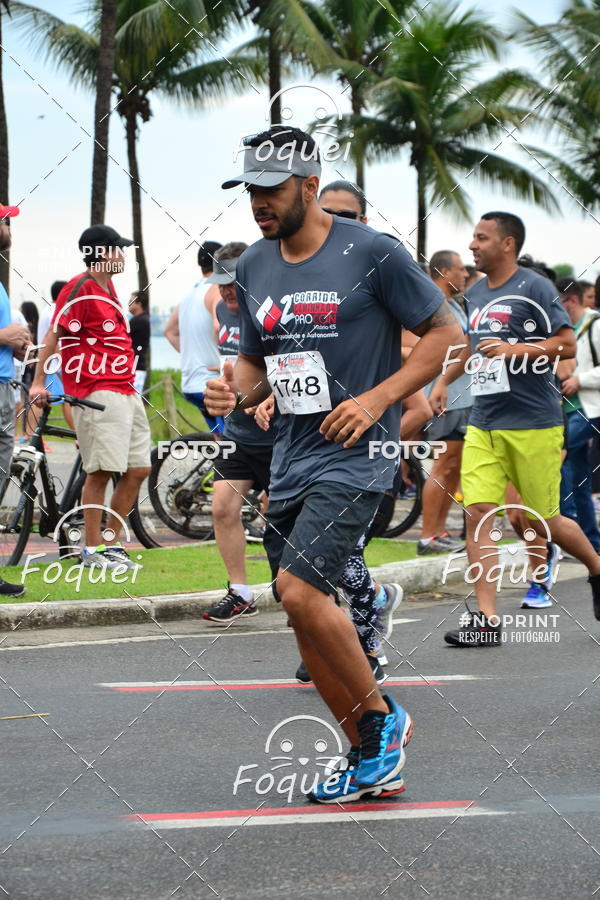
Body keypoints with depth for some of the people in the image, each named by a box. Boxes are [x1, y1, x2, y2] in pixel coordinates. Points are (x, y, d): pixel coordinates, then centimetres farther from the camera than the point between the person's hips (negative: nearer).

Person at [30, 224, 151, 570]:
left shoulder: (108, 287, 18)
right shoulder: (80, 288, -9)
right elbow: (54, 335, -11)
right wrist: (39, 382, -17)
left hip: (125, 392, 9)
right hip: (98, 393, -9)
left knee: (138, 469, 8)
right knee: (102, 471, -8)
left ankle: (111, 543, 15)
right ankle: (93, 550, -1)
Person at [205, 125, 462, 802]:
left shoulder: (371, 252, -9)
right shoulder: (253, 268, 9)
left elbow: (444, 332, -4)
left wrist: (377, 397, -15)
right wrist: (235, 391, -3)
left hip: (355, 453, -7)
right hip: (289, 460, 7)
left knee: (299, 590, -22)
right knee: (305, 617, 7)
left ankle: (381, 718, -2)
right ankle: (370, 762, 19)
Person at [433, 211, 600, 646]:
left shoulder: (534, 288, -8)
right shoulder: (474, 294, 13)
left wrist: (514, 350, -22)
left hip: (533, 424, -6)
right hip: (484, 425, 6)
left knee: (543, 520, 3)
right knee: (478, 512, -9)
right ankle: (487, 619, -10)